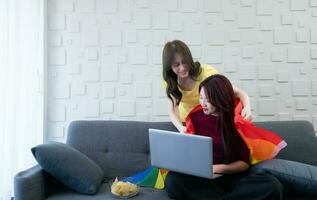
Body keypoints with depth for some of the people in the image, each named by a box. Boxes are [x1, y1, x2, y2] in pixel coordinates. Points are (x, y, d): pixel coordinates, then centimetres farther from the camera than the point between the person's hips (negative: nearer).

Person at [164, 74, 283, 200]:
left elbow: (245, 162, -3)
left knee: (273, 186, -30)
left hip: (233, 177, -1)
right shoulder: (195, 116, 1)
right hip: (202, 176, 1)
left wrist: (219, 168, -19)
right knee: (173, 181, -32)